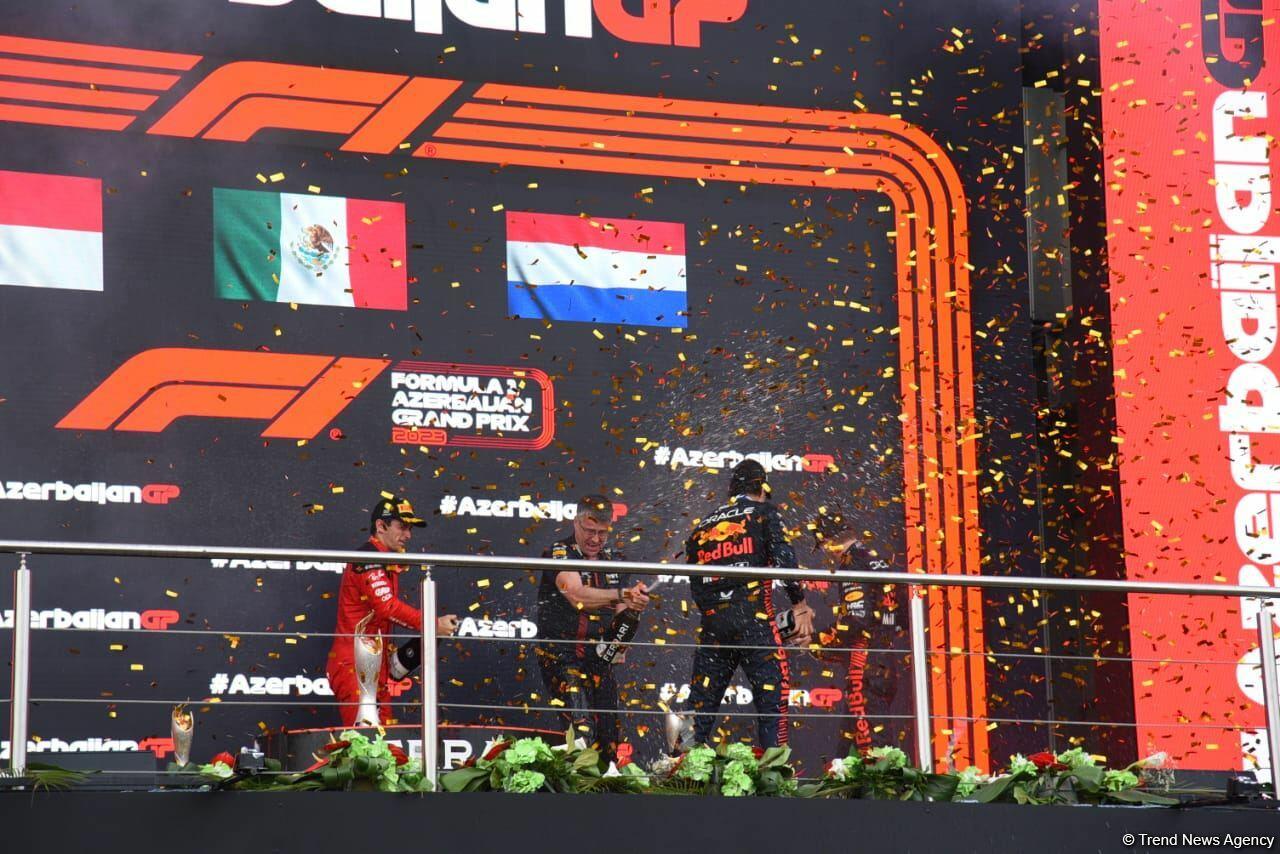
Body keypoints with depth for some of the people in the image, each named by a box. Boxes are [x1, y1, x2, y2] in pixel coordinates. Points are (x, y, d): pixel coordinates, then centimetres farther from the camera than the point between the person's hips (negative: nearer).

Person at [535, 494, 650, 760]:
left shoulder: (613, 559, 12)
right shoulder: (559, 553, -9)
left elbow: (621, 611, 18)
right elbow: (577, 596, -27)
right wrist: (620, 595, -42)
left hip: (600, 658, 6)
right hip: (563, 655, -6)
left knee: (609, 732, 7)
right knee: (581, 729, -20)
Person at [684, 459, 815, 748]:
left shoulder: (702, 526, 21)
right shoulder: (764, 512, 7)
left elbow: (695, 588, 18)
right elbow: (784, 560, -6)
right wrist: (800, 607, 0)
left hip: (712, 623, 4)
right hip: (754, 621, -4)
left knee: (701, 705, 8)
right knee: (772, 699, -4)